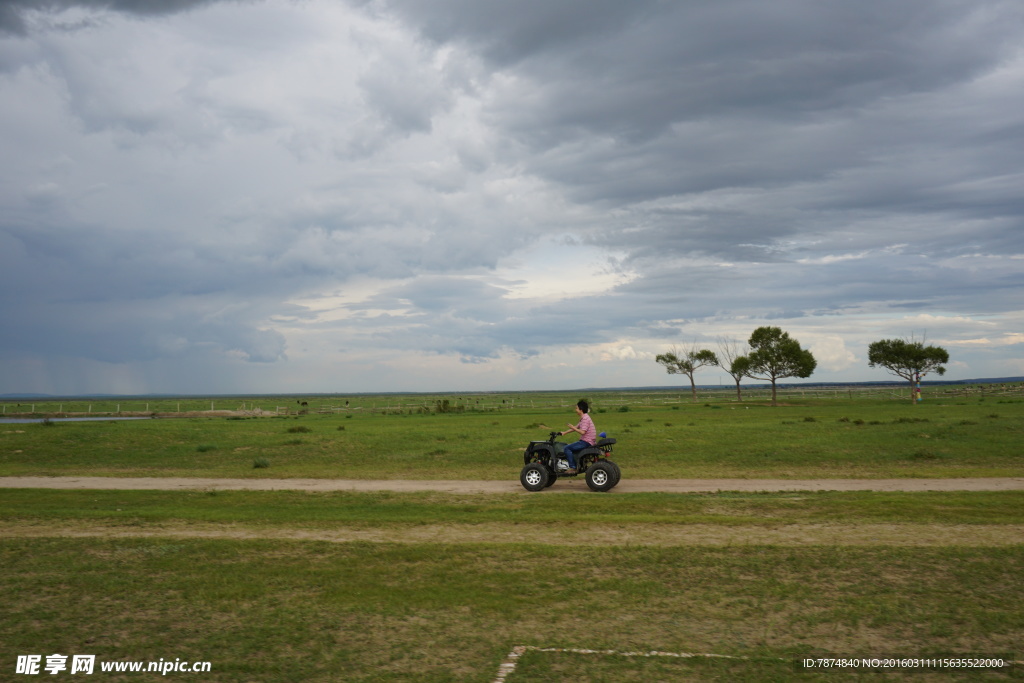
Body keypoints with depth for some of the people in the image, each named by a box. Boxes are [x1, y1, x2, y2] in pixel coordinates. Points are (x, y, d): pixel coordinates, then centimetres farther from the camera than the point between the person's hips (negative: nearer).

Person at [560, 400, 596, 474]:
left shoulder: (585, 418, -15)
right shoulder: (583, 418, 17)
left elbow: (582, 432, -25)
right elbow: (576, 427, 24)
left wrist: (572, 428, -16)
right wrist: (564, 432, 23)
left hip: (586, 442, -11)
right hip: (587, 442, 11)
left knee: (567, 448, -13)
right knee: (571, 448, 23)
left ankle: (572, 468, -15)